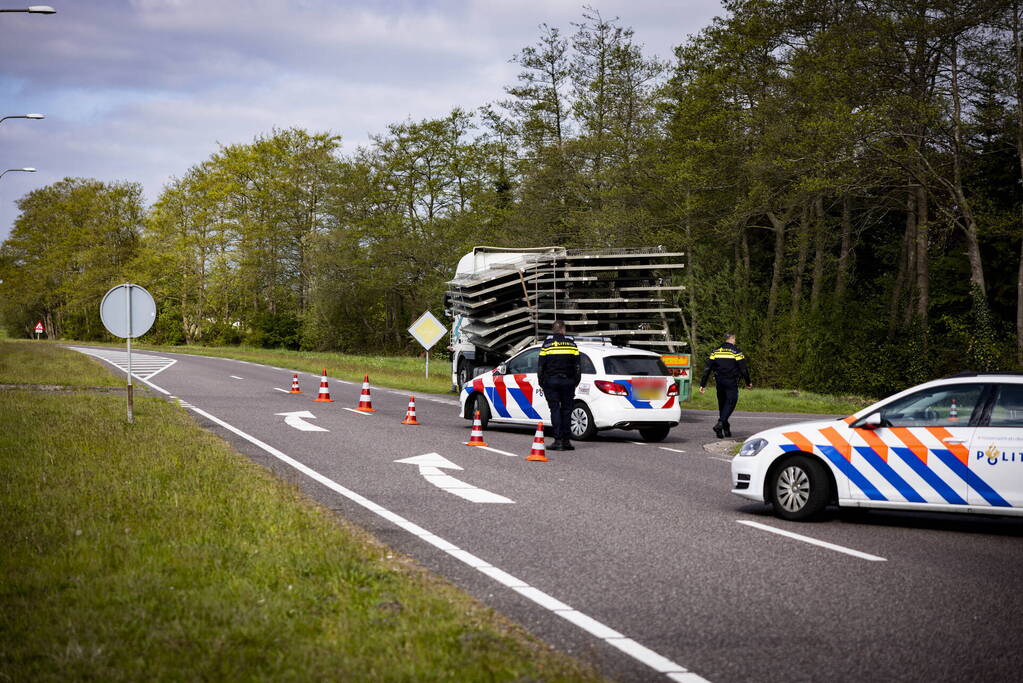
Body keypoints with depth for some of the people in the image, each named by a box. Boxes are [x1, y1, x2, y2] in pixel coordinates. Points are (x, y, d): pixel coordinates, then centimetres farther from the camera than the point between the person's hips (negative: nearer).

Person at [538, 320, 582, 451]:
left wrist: (542, 383, 7)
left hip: (551, 381, -1)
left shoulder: (547, 344, 2)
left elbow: (541, 366, 1)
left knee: (555, 409, -1)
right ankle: (566, 440, 3)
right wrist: (575, 383, 14)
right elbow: (577, 366, 7)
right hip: (568, 381, 1)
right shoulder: (571, 344, 7)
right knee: (566, 410, 5)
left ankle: (558, 440, -7)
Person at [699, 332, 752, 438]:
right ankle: (720, 424, -22)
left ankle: (726, 429, 18)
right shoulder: (736, 352, -5)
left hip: (719, 382, 5)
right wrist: (748, 383, 8)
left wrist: (703, 384, 8)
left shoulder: (716, 351, 8)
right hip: (731, 382, -5)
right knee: (730, 403, -3)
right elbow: (743, 369, -4)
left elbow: (707, 368, 5)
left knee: (722, 404, 15)